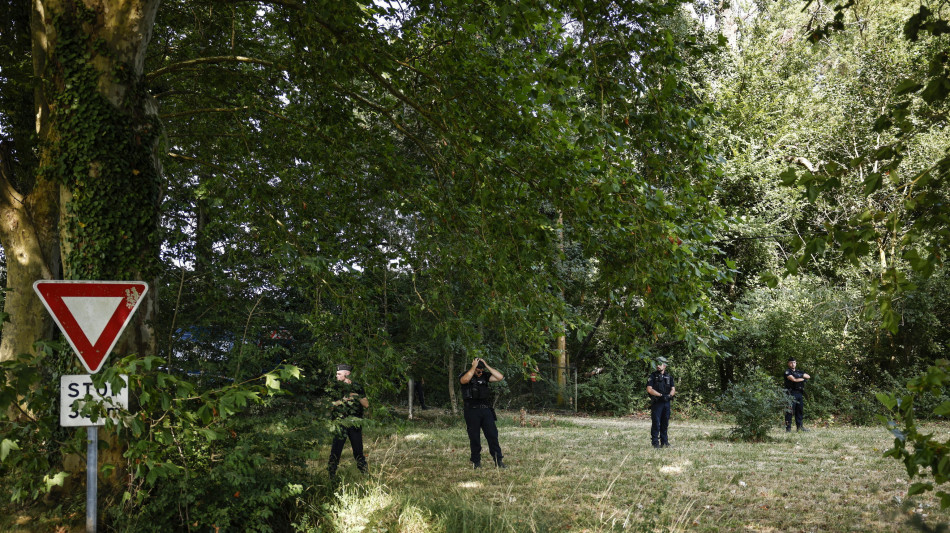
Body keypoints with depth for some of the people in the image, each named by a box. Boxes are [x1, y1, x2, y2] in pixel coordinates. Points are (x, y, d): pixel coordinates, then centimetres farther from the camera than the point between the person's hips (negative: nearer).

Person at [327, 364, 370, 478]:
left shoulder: (357, 387, 7)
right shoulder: (334, 387, 3)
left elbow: (366, 404, 7)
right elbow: (330, 404, -4)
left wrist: (358, 396, -11)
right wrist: (344, 399, -15)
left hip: (355, 424, 1)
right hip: (339, 424, -1)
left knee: (358, 450, 7)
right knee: (336, 450, -3)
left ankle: (365, 472, 15)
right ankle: (332, 475, 4)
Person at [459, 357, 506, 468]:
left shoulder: (485, 376, 10)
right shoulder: (465, 375, -1)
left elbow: (500, 377, -2)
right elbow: (465, 379, -26)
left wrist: (486, 366, -4)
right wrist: (474, 366, -17)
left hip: (486, 410, 3)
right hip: (472, 411, -3)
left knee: (493, 435, -1)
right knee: (474, 438, 3)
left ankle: (498, 460, 1)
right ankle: (476, 461, 14)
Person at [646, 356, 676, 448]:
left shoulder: (669, 377, 12)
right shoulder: (653, 376, 0)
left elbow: (673, 389, 8)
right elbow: (649, 389, -9)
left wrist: (669, 395, -14)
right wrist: (660, 395, -17)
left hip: (666, 402, 4)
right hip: (657, 403, -4)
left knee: (665, 423, 9)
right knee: (656, 423, -5)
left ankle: (664, 441, 17)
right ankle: (655, 442, -1)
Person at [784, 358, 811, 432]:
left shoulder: (799, 372, 20)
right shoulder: (787, 371, -1)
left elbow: (808, 377, 12)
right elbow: (793, 379, -14)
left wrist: (801, 375, -5)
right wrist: (803, 379, -1)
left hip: (799, 393, 7)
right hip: (791, 393, -7)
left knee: (800, 410, 9)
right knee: (789, 411, -9)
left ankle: (800, 426, 15)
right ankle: (788, 428, -9)